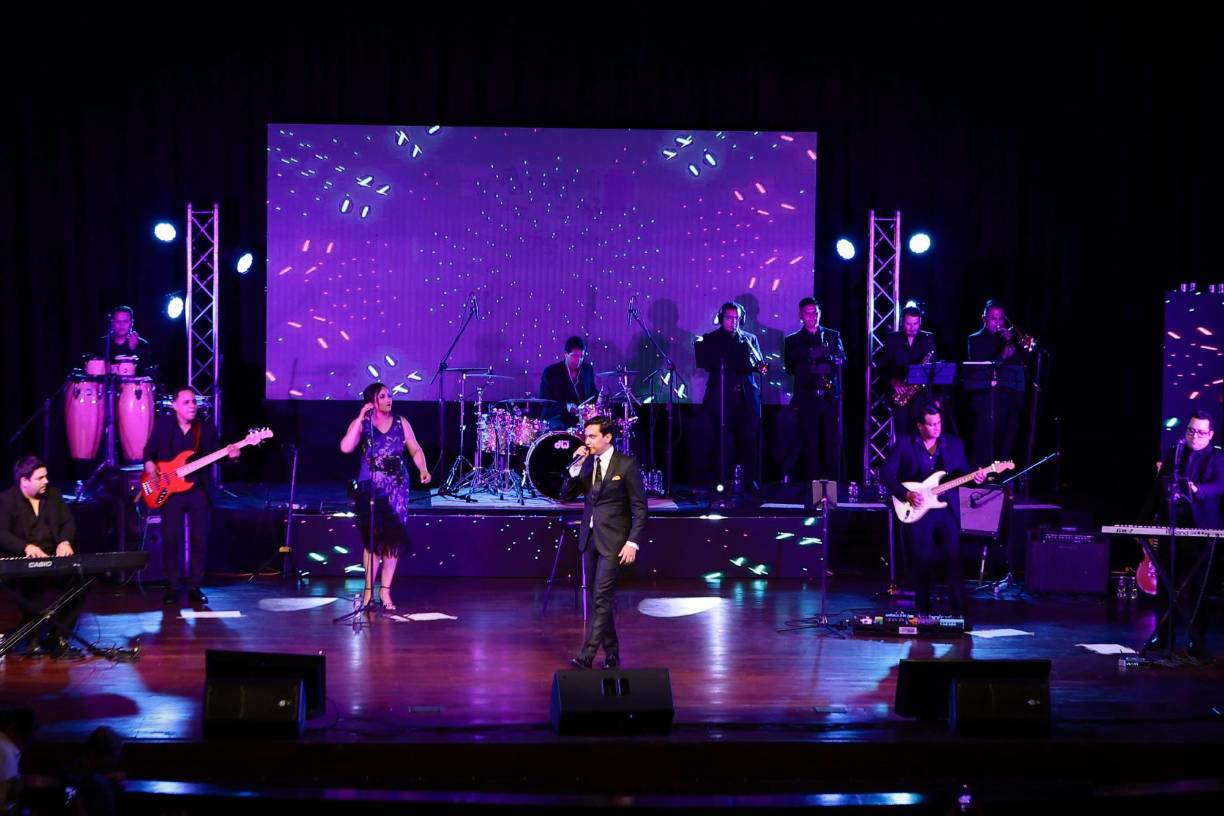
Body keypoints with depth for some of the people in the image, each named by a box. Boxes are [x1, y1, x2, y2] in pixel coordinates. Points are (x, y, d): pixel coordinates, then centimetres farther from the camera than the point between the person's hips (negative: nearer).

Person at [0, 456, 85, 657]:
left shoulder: (53, 494, 14)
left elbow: (68, 522, 13)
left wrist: (65, 541, -9)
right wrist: (27, 547, -29)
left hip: (54, 558, 5)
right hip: (23, 561, -5)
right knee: (32, 585, -36)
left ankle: (57, 637, -13)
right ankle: (33, 639, -16)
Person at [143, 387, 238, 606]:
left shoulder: (206, 428, 3)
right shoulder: (163, 425, 2)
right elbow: (149, 450, 11)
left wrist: (230, 455, -19)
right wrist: (149, 464, -10)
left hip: (199, 491, 1)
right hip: (171, 491, -1)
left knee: (199, 540, 2)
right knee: (171, 540, -2)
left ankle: (195, 587, 12)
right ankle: (173, 587, 8)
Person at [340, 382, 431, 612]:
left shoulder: (401, 423, 8)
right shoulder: (360, 424, 1)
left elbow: (415, 449, 8)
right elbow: (346, 448, -15)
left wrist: (422, 469, -10)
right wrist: (361, 419, -17)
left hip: (397, 486, 2)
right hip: (370, 487, -2)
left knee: (393, 537, 0)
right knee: (373, 537, -4)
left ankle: (385, 591, 8)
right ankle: (369, 589, 7)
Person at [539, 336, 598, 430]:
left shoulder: (588, 369, 10)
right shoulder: (550, 372, -4)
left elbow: (593, 393, 22)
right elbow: (544, 401, -6)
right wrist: (565, 406, -21)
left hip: (583, 418, 4)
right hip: (557, 418, -4)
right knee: (560, 428, -35)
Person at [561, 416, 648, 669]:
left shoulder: (626, 464, -7)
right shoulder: (587, 463, 8)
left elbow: (639, 507, -7)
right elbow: (566, 496, 8)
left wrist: (633, 542, -14)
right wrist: (575, 468, -6)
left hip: (613, 540, -6)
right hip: (589, 538, 6)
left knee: (602, 598, -11)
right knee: (599, 598, 10)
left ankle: (587, 655, -14)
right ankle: (611, 652, 20)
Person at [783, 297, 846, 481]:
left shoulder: (832, 336, 16)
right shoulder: (793, 341, 12)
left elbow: (842, 359, 5)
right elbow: (790, 369, 2)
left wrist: (827, 356, -15)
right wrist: (811, 367, -12)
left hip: (830, 396, 1)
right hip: (807, 397, -1)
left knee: (833, 442, -5)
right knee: (811, 443, -5)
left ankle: (832, 481, -1)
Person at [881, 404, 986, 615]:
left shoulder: (954, 444, 8)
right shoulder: (904, 444, -1)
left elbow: (963, 474, 8)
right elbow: (886, 474, -2)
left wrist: (974, 478, -14)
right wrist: (906, 494, -12)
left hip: (947, 509, 2)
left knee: (954, 558, -6)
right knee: (922, 561, 3)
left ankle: (959, 610, -1)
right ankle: (923, 611, 15)